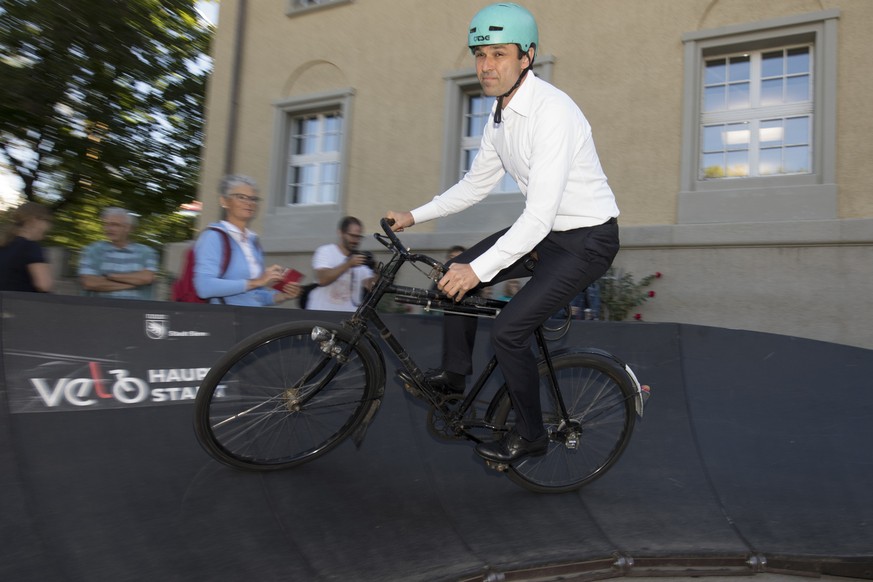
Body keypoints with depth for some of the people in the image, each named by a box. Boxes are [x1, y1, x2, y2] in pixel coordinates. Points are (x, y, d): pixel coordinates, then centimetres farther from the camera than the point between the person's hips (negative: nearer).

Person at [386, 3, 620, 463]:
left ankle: (530, 435, 8)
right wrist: (415, 216, 9)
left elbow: (539, 215, -31)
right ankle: (454, 375, 23)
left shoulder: (552, 112, -25)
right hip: (544, 231, 9)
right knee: (457, 273, 6)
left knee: (508, 330, -16)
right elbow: (476, 184, 13)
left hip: (587, 239, -9)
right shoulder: (500, 114, 3)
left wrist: (480, 269, -33)